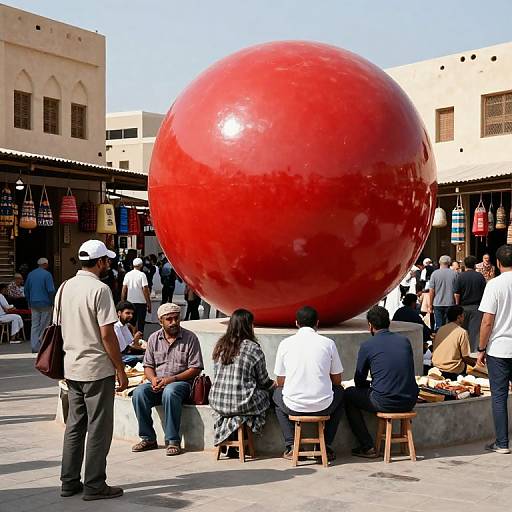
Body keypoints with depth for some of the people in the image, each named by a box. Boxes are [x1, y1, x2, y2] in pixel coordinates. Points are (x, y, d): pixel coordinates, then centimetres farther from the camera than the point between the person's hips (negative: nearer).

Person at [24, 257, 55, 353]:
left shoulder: (30, 274, 10)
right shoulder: (47, 274, -9)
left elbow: (26, 290, 15)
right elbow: (51, 290, -14)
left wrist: (29, 302, 20)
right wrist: (51, 302, -2)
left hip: (33, 304, 5)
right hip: (45, 304, -5)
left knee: (34, 325, 6)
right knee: (44, 325, 1)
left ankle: (34, 347, 2)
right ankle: (42, 346, -1)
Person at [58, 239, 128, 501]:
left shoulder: (64, 288, 9)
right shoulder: (99, 289, -15)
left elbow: (59, 328, 13)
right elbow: (107, 334, -17)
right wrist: (121, 369, -10)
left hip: (71, 368, 8)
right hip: (97, 370, -8)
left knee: (74, 426, 14)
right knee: (98, 429, 1)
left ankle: (69, 482, 19)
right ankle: (94, 486, 6)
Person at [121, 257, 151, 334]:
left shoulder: (127, 275, 2)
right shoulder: (142, 275, -10)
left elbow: (124, 290, 3)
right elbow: (145, 290, -12)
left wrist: (122, 302, 13)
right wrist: (149, 304, -6)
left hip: (130, 302, 4)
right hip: (141, 302, -4)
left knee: (131, 324, 13)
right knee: (140, 324, 2)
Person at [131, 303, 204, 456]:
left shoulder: (190, 338, -1)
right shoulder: (154, 338, 12)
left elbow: (195, 368, -5)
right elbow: (148, 366, 14)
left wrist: (172, 378, -15)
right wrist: (153, 379, -9)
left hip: (181, 382, -4)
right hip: (157, 383, 4)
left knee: (169, 392, -38)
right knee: (139, 393, -26)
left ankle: (173, 441, -29)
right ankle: (148, 438, -14)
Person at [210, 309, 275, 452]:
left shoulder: (220, 345, 6)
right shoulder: (253, 348, -10)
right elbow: (263, 381, 0)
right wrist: (273, 384, 24)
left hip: (217, 402, 6)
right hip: (241, 404, -5)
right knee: (265, 393, 20)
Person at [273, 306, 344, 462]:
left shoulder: (285, 343, 1)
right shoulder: (328, 343, 1)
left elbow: (280, 382, 8)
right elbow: (337, 380, 9)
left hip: (293, 406, 0)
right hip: (323, 407, 0)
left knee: (277, 394, 34)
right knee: (340, 392, 33)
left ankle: (291, 445, 20)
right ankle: (326, 445, 24)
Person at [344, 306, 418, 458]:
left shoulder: (367, 345, -4)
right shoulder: (405, 341, 9)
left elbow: (359, 382, 5)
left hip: (385, 403, -6)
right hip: (409, 402, 6)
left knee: (348, 395, 18)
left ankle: (367, 446, 13)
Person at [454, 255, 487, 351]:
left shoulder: (461, 276, -7)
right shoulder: (480, 276, -4)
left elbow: (456, 293, -8)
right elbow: (484, 292, 1)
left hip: (463, 307, 0)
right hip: (476, 307, 0)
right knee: (475, 330, 2)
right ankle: (474, 350, 1)